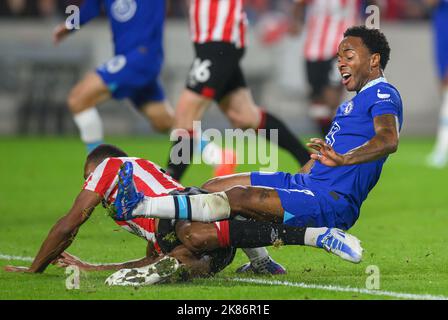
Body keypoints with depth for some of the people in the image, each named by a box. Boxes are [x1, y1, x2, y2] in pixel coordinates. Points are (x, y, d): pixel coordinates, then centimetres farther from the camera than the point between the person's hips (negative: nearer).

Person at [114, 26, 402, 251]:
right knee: (213, 187, 6)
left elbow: (389, 140, -27)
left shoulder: (383, 94, -7)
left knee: (240, 197, -27)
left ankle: (139, 207, -28)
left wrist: (343, 159, -42)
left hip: (332, 205, -11)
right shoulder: (351, 105, 26)